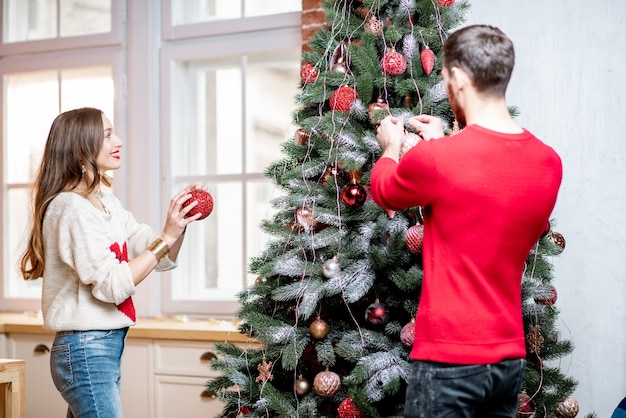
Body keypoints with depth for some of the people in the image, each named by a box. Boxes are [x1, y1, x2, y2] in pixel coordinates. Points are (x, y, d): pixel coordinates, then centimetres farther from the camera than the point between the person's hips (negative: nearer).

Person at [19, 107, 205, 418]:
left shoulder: (107, 201, 13)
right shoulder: (71, 207, -15)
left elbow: (162, 260, 11)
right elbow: (113, 286, -21)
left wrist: (179, 225, -7)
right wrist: (166, 237, -20)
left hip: (107, 345, 9)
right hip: (85, 349, -9)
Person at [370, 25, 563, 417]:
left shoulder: (433, 160, -18)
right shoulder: (549, 164, 1)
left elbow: (383, 191, 5)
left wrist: (391, 147, 25)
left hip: (448, 359, -6)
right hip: (510, 357, 6)